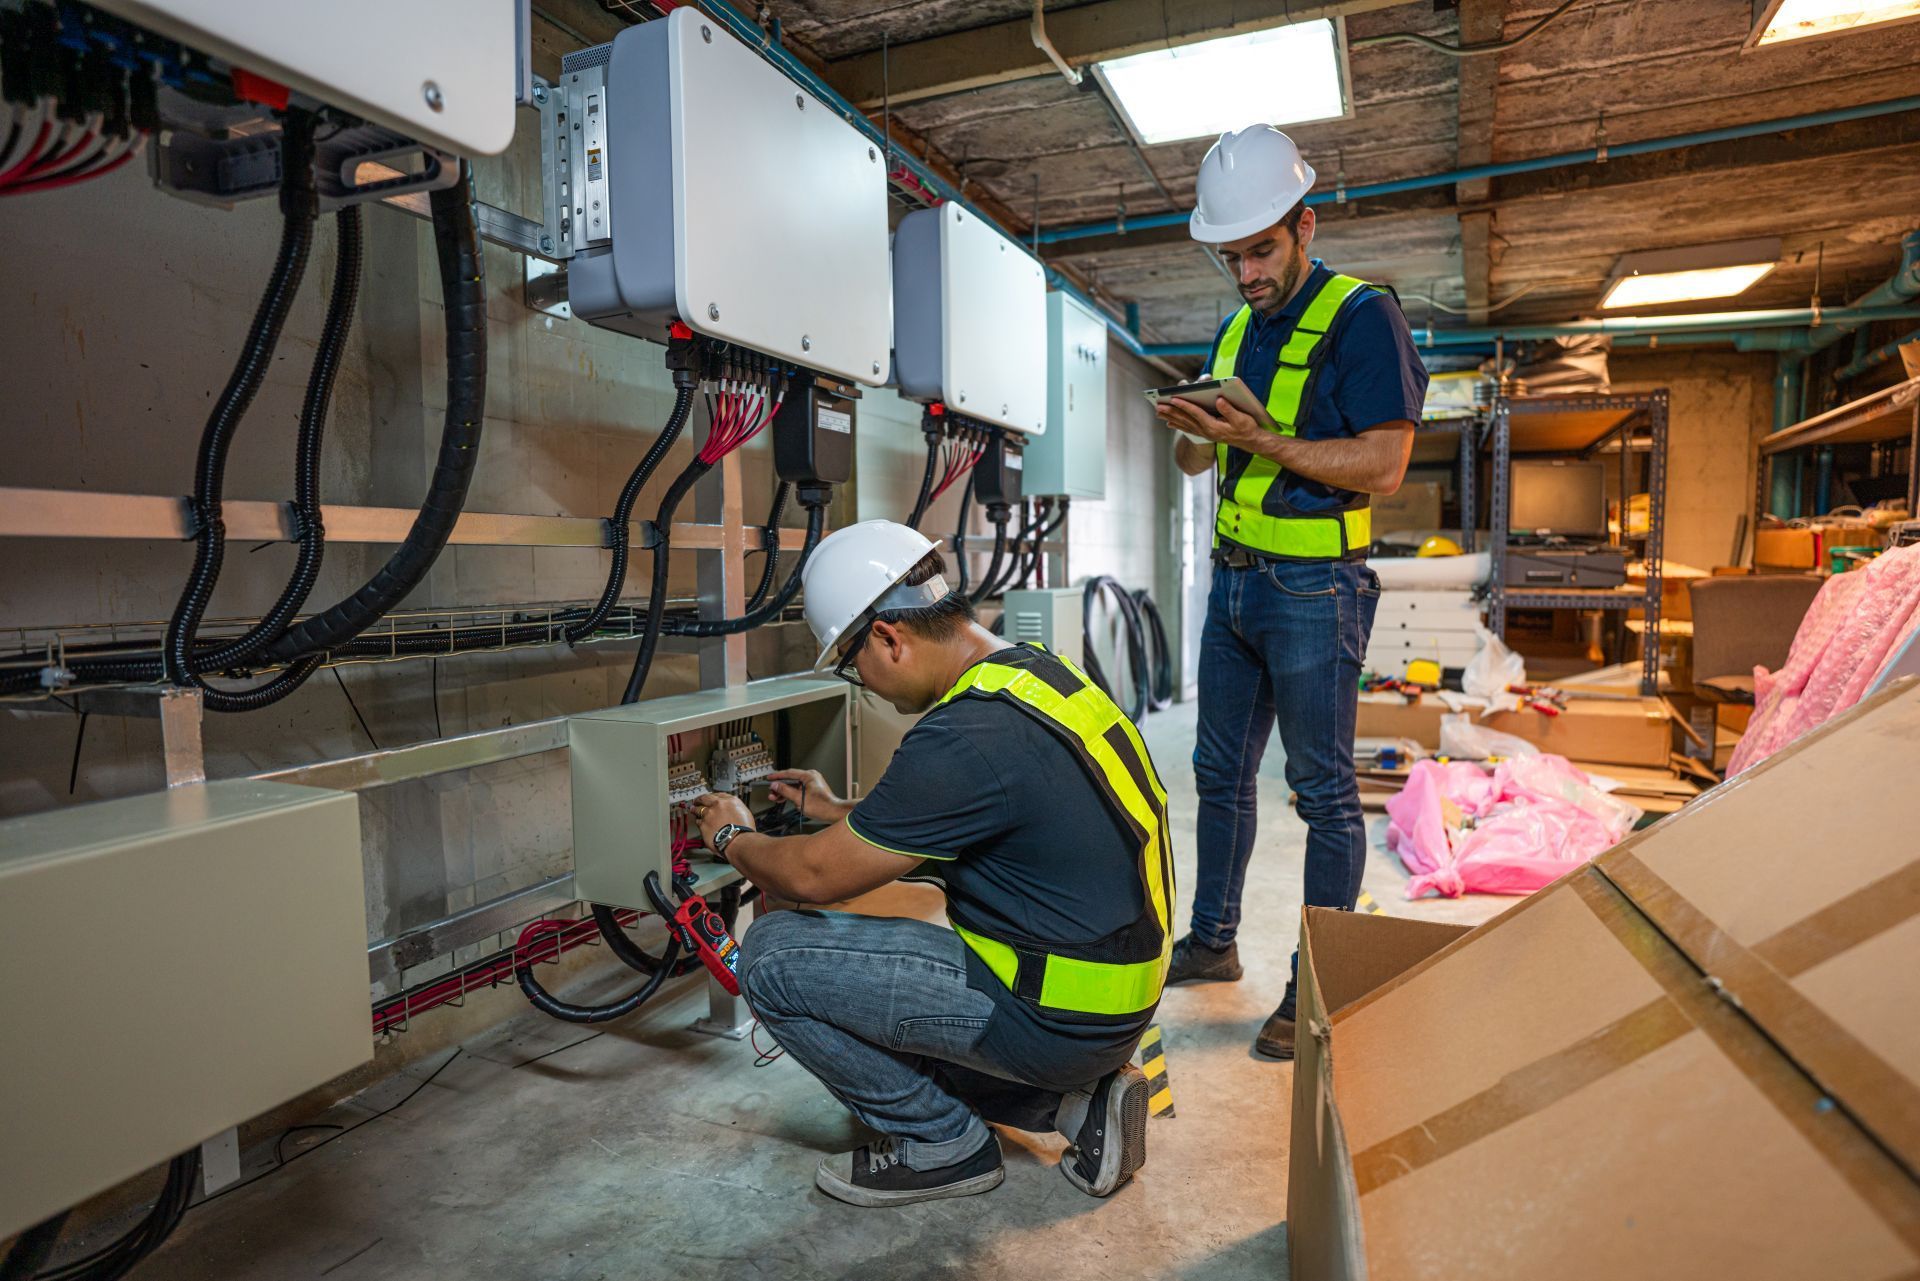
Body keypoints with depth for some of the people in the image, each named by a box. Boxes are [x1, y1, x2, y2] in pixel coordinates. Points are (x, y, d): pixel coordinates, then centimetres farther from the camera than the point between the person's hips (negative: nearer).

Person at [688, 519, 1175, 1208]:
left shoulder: (966, 737, -27)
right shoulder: (1038, 670, 3)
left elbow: (814, 876, -16)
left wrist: (734, 838, 5)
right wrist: (838, 810, 25)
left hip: (1054, 1018, -10)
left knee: (773, 957, -8)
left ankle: (942, 1144, 8)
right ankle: (1076, 1100, 16)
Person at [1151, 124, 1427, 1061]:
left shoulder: (1362, 317, -7)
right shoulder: (1237, 329, 15)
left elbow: (1383, 466, -16)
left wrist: (1262, 441, -22)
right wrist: (1194, 431, -4)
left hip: (1313, 588, -7)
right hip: (1233, 579, 8)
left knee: (1323, 789, 1)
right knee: (1221, 773, 14)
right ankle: (1211, 942, 29)